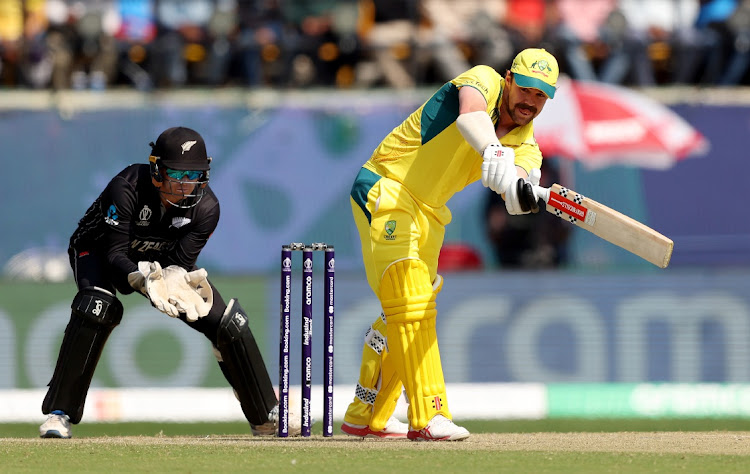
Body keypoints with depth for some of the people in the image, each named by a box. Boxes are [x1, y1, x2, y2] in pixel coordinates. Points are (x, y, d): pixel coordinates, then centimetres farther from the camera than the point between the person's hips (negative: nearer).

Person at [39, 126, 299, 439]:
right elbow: (115, 255, -37)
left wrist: (174, 280, -49)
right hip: (99, 251, -4)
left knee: (229, 323, -7)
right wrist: (145, 279, -56)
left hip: (163, 261, 4)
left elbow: (181, 262, -25)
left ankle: (266, 416, 13)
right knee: (98, 307, -36)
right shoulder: (127, 188, -36)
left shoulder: (206, 207, -25)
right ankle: (59, 413, -27)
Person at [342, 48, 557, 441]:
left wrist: (524, 192, -48)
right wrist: (493, 152, -63)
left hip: (429, 213, 8)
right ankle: (428, 417, -28)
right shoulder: (483, 81, -16)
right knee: (410, 303, -19)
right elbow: (470, 114, -42)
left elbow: (516, 200, -22)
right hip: (386, 188, -8)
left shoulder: (525, 144, -1)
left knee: (401, 312, 16)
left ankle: (366, 416, 30)